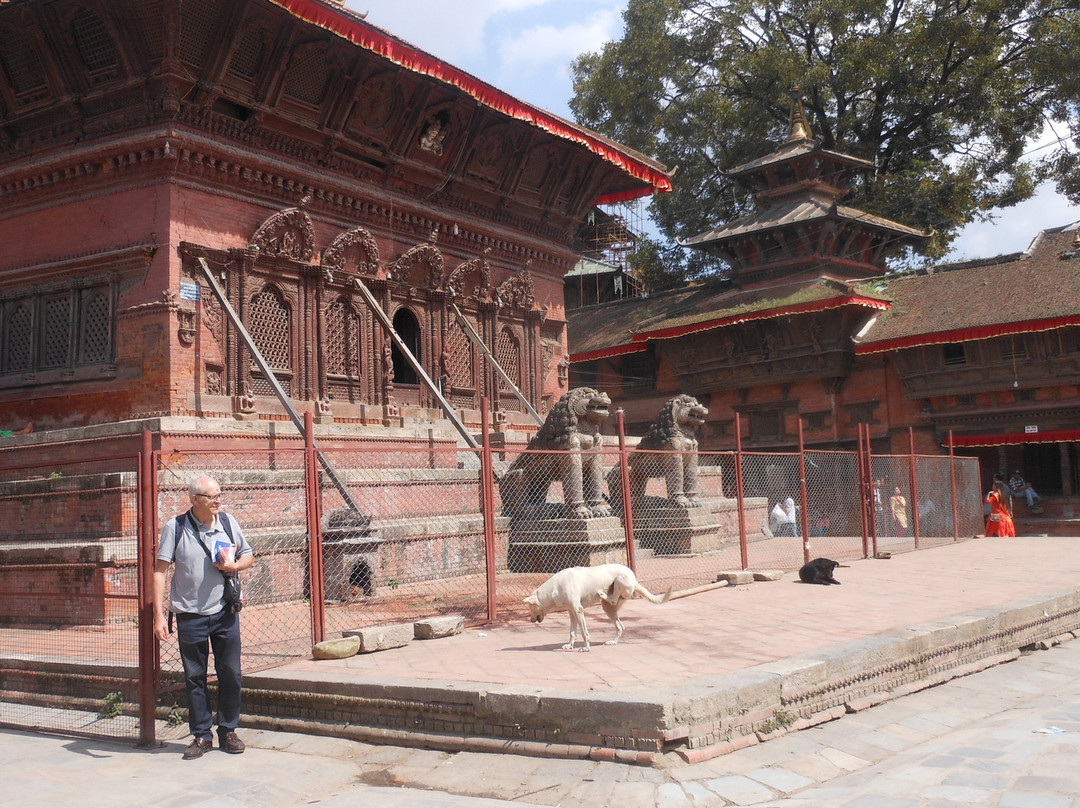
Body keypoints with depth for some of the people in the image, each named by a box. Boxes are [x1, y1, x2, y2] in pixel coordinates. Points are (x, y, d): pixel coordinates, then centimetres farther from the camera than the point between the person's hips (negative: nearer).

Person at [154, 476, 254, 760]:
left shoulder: (228, 522, 2)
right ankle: (202, 735, 17)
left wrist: (234, 565, -10)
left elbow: (249, 556, 13)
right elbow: (160, 571, -7)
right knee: (194, 678, 6)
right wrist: (159, 614, -14)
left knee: (230, 674, 5)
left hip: (225, 612, 2)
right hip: (190, 616, -2)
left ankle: (228, 731, 20)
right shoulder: (175, 528, -7)